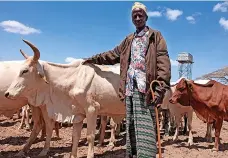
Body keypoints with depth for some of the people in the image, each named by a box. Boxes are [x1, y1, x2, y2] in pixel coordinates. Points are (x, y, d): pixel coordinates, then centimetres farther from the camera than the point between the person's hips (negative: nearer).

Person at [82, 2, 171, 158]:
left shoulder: (156, 36, 5)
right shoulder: (129, 40, 22)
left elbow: (163, 63, -6)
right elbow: (113, 54, 32)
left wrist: (160, 88, -18)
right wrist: (93, 59, 32)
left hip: (146, 88, -6)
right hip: (130, 88, 6)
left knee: (145, 129, -10)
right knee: (131, 126, 11)